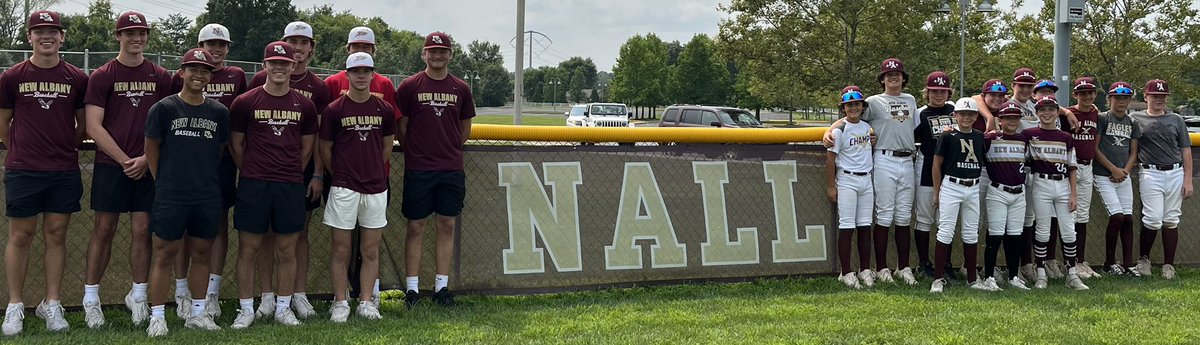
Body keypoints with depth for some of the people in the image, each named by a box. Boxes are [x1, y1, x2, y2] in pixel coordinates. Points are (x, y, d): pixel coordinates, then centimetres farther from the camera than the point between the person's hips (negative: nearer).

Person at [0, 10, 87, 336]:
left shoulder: (77, 79, 4)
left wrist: (66, 150, 10)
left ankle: (52, 305, 13)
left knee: (56, 236, 6)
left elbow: (84, 124, 13)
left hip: (64, 172, 1)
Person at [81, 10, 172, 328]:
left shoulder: (160, 77, 8)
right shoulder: (102, 76, 1)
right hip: (110, 165, -2)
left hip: (148, 167, 2)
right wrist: (124, 160, -10)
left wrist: (146, 158, -6)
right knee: (104, 230, 2)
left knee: (143, 230, 3)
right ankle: (91, 297, 10)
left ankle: (138, 296, 15)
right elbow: (94, 127, -4)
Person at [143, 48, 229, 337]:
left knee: (201, 254, 11)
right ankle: (157, 316, 7)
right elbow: (152, 148, 2)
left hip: (208, 198, 3)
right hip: (171, 197, -3)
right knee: (165, 255, 1)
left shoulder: (219, 112, 6)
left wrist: (207, 180, 12)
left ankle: (197, 313, 21)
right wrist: (164, 182, 4)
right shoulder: (163, 108, -3)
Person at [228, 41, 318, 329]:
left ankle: (283, 308, 17)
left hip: (291, 186, 2)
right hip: (253, 185, -2)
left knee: (287, 250, 7)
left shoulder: (304, 105, 7)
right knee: (248, 248, 1)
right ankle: (245, 310, 10)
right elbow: (235, 144, 7)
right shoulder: (245, 102, 0)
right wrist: (252, 174, 9)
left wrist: (290, 174, 12)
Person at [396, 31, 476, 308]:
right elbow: (401, 128, 3)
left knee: (447, 226, 6)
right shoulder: (409, 86, 0)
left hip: (452, 169, 3)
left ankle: (442, 287, 13)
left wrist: (448, 150, 10)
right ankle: (411, 289, 5)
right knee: (416, 226, 1)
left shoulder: (461, 89, 8)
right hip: (418, 170, -3)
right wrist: (416, 153, 3)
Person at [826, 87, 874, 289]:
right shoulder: (840, 130, -8)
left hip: (866, 180, 6)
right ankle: (846, 273, -2)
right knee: (847, 228, -6)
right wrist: (831, 187, -11)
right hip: (847, 180, -6)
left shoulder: (868, 127, 9)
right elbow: (830, 158, -9)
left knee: (865, 227, 8)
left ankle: (866, 271, 13)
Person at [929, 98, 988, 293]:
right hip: (951, 187, -5)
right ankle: (938, 279, -5)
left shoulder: (980, 137, 9)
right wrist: (937, 192, -3)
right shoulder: (948, 136, -4)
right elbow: (937, 164, -2)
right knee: (945, 232, -6)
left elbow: (985, 161, 22)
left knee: (971, 233, 10)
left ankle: (972, 279, 17)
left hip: (973, 188, 5)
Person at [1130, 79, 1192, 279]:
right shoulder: (1135, 119, 5)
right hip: (1151, 174, -3)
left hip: (1175, 174, 3)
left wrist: (1188, 180, 2)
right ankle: (1144, 259, 10)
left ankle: (1168, 265, 10)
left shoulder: (1176, 120, 13)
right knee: (1153, 220, -10)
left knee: (1171, 221, 4)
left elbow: (1186, 151, 11)